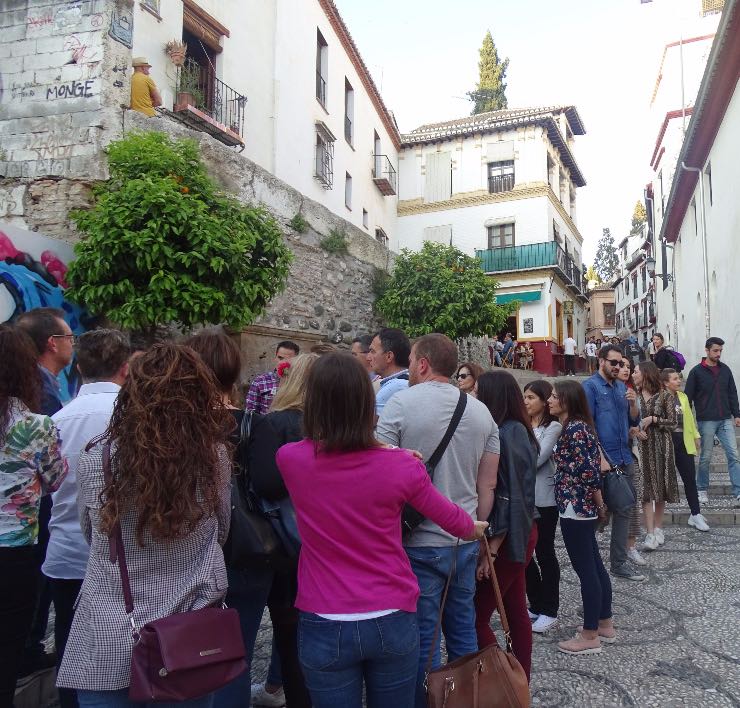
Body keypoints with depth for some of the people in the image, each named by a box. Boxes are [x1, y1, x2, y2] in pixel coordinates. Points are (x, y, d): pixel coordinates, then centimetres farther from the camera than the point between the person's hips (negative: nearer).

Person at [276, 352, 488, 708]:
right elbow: (454, 520, 5)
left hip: (325, 626, 0)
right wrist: (475, 528, 27)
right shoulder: (401, 466, -13)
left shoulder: (290, 459, -11)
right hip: (392, 621, 1)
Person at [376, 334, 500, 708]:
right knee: (463, 630, 19)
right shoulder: (481, 410, 4)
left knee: (422, 640, 8)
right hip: (465, 541, 5)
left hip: (419, 543, -5)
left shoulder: (400, 403, -12)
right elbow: (488, 485, 7)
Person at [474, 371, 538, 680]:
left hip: (507, 539, -9)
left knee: (476, 616, 0)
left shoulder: (507, 434, -20)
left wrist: (491, 549, -19)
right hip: (518, 535, 9)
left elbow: (510, 497, -22)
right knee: (516, 611, 17)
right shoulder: (515, 430, 7)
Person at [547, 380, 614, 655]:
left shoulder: (574, 429, -19)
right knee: (594, 565, 18)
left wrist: (600, 505, -9)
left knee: (585, 570, 1)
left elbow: (589, 471, -21)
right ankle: (605, 625, 31)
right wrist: (598, 505, 14)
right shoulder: (577, 426, 10)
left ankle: (590, 636, 13)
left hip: (576, 507, -10)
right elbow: (592, 466, 13)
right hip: (583, 507, 10)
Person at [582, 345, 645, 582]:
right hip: (604, 460, -7)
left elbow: (634, 421, 15)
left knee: (623, 511, 11)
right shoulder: (591, 386, -8)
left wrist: (633, 404, -6)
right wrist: (600, 458, -19)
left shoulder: (622, 387, 12)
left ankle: (619, 562, 22)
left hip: (625, 459, 7)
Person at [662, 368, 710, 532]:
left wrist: (696, 435, 16)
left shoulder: (683, 396, 12)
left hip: (684, 442, 6)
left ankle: (696, 514, 11)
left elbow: (690, 418, 18)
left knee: (690, 478, 5)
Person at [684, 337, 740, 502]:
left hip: (725, 420, 4)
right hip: (706, 421, -4)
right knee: (705, 457, 5)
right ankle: (702, 490, 18)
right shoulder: (696, 371, -4)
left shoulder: (725, 369, 9)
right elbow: (688, 396, -2)